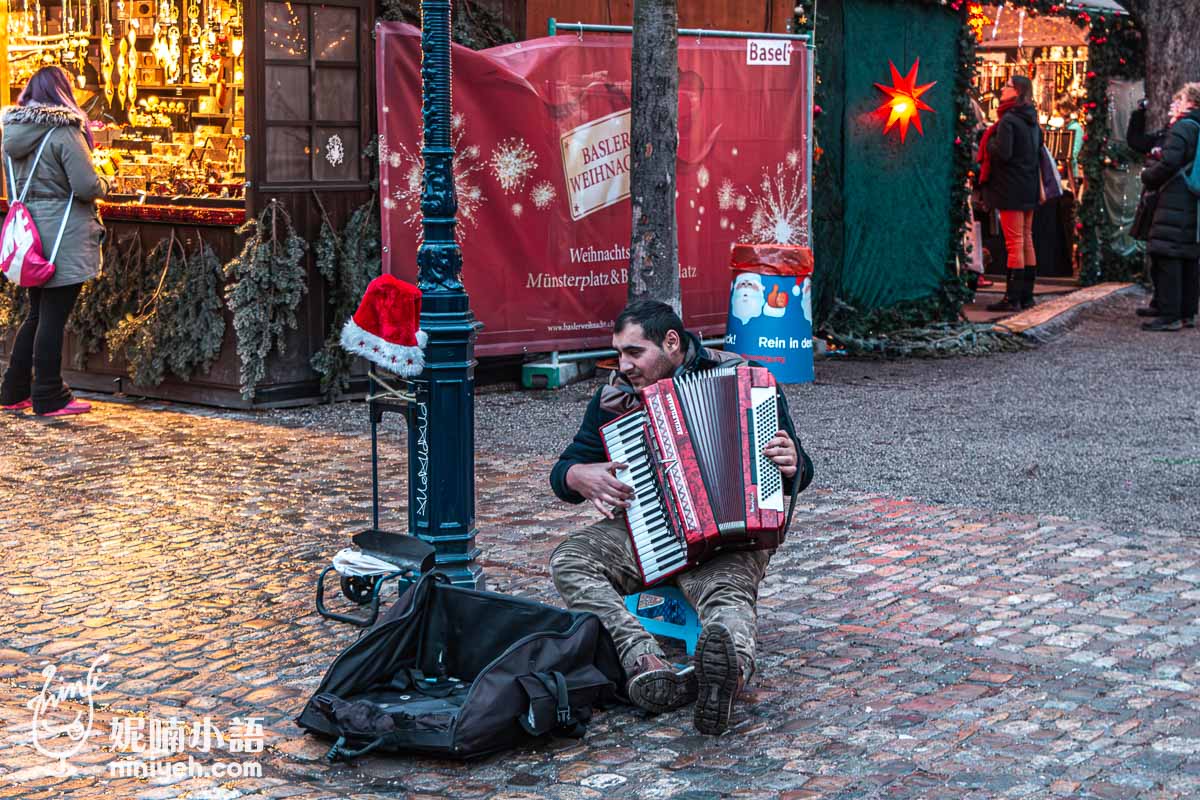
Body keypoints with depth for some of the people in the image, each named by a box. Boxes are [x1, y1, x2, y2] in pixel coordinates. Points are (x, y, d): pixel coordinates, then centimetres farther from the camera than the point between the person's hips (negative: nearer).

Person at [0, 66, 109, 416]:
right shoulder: (64, 131, -14)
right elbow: (87, 186, -18)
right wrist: (105, 184, 1)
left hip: (28, 230, 7)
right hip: (63, 238, -7)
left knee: (37, 314, 18)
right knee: (53, 318, -1)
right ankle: (49, 398, 5)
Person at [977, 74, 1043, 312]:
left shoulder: (1008, 120, -15)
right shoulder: (1032, 121, 12)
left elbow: (1002, 154, -21)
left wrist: (988, 144, -5)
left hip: (1011, 189, -8)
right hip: (1030, 188, 9)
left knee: (1014, 243, -8)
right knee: (1026, 241, 12)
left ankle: (1012, 298, -7)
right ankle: (1026, 295, 17)